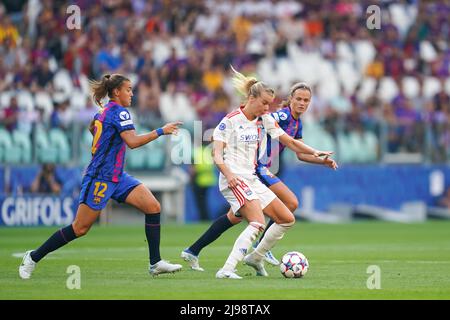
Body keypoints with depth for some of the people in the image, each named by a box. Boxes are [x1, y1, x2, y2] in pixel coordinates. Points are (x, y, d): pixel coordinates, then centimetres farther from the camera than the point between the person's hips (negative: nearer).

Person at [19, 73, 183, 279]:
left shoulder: (104, 111, 13)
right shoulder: (118, 111, -14)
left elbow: (92, 127, 33)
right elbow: (132, 142, -26)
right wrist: (160, 131, -24)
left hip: (116, 177, 10)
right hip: (100, 178, -10)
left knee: (153, 207, -5)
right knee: (80, 228, -5)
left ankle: (155, 263, -6)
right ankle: (33, 258, 9)